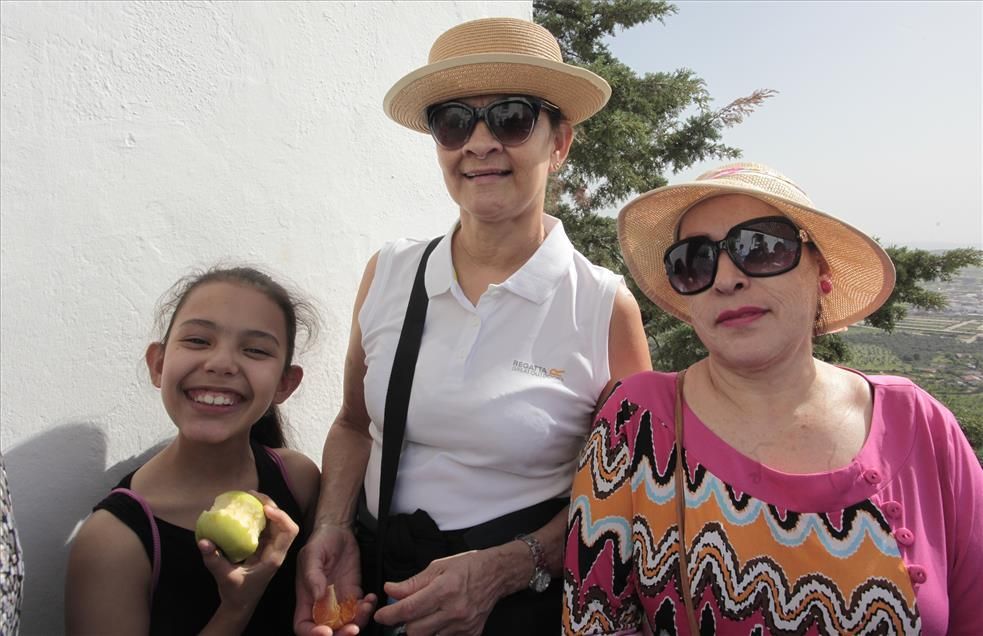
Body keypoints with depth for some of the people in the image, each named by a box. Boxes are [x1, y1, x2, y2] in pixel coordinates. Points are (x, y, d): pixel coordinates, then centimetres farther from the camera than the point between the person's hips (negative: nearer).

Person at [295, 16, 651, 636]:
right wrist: (332, 529, -9)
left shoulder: (605, 307, -15)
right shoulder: (388, 275, -6)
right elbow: (354, 427, 6)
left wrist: (502, 570, -17)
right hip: (371, 582, 4)